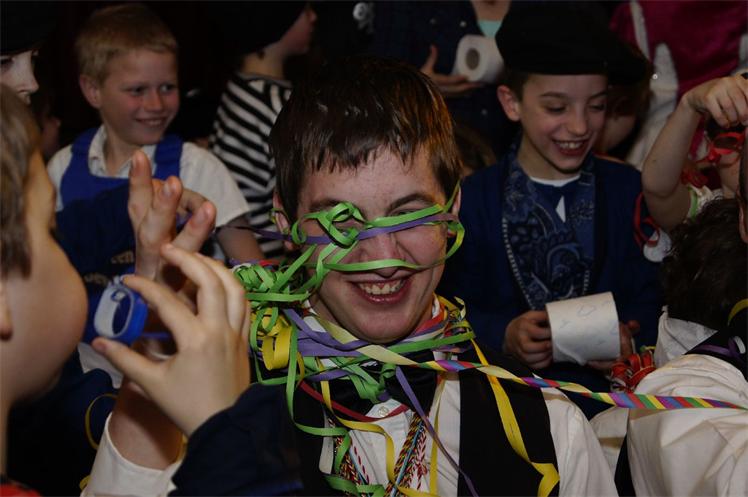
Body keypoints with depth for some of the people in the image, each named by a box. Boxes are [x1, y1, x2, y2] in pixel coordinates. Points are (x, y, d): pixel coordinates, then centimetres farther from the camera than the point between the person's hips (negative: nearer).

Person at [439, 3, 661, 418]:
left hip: (611, 389, 1)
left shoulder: (632, 191, 8)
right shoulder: (471, 201, 3)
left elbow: (650, 298, 8)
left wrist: (627, 341, -12)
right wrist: (503, 336, -14)